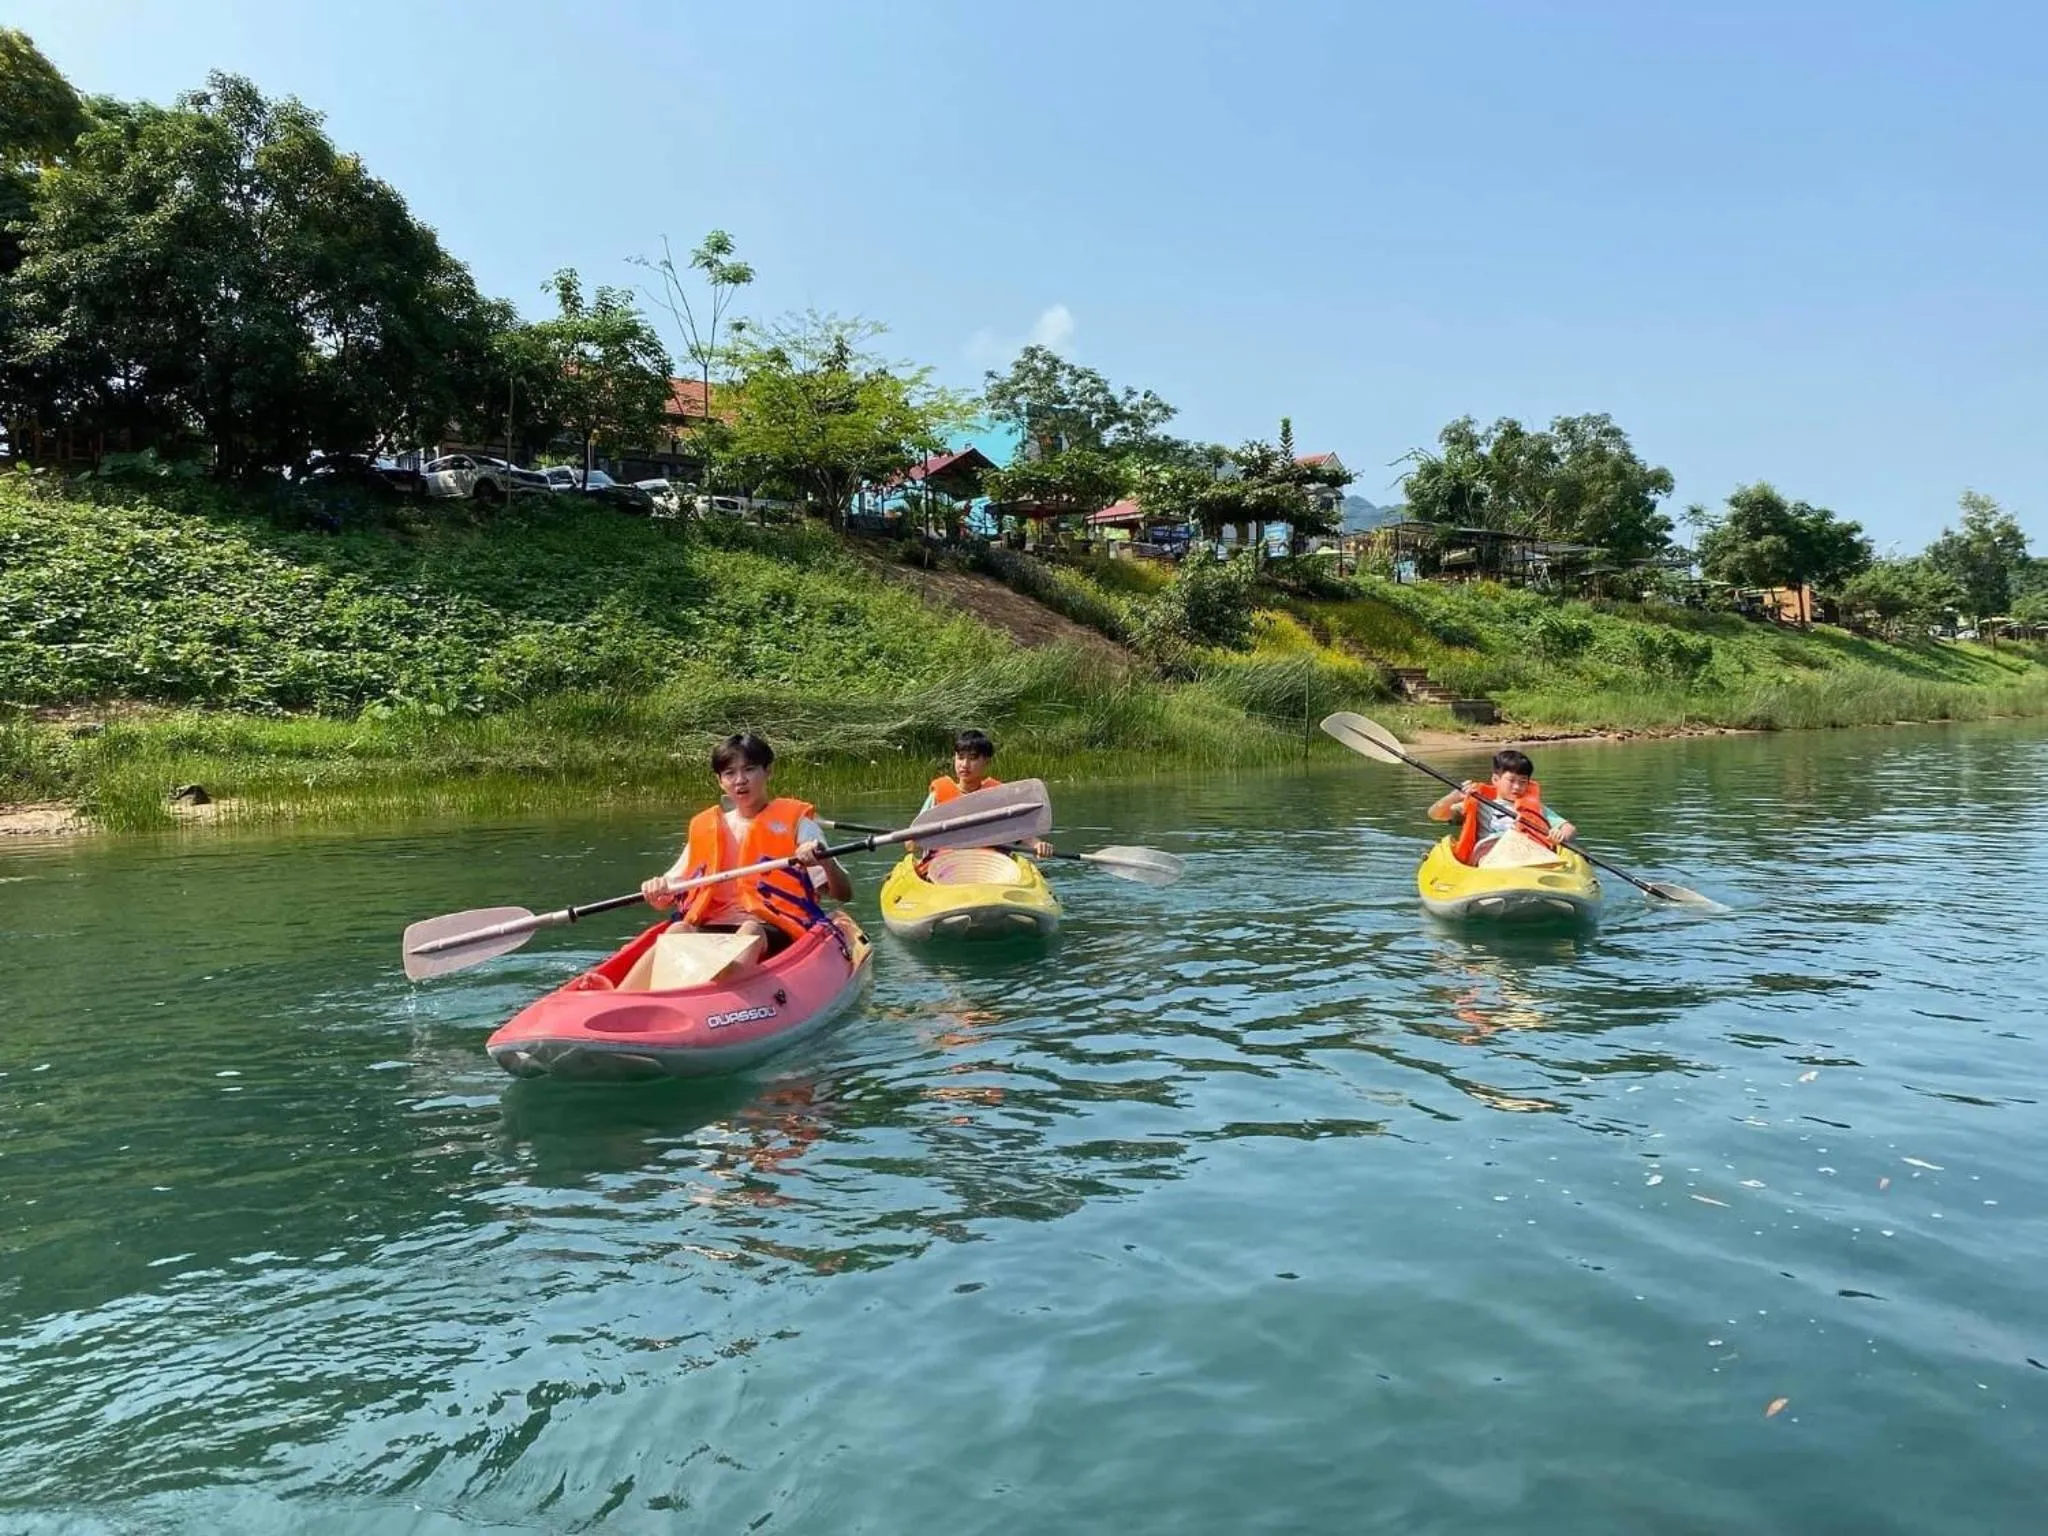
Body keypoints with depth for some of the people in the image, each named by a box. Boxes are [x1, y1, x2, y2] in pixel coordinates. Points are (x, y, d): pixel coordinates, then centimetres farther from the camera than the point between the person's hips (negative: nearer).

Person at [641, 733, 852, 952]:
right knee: (679, 930, -27)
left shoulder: (795, 821, 7)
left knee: (751, 931, -35)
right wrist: (657, 891, -5)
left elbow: (844, 894, 1)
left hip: (779, 932, -3)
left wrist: (824, 861, -20)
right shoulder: (705, 828, 17)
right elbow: (664, 903, 19)